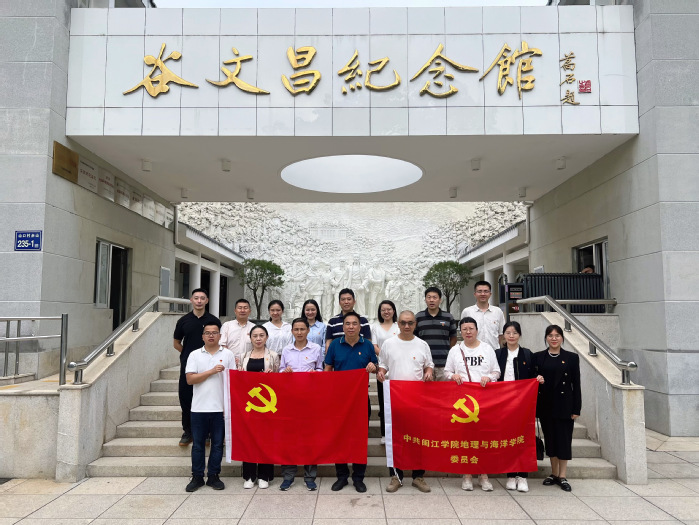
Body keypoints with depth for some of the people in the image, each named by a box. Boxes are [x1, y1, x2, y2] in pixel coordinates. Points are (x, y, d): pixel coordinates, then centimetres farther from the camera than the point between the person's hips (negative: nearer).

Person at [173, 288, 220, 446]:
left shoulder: (213, 320, 2)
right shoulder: (184, 320, 5)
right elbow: (176, 343, 15)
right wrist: (189, 353, 7)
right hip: (188, 366, 1)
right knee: (185, 398, 4)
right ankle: (187, 432, 17)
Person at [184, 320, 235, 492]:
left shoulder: (228, 354, 4)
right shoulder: (195, 355, 4)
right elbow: (190, 379, -5)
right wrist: (212, 371, -12)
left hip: (220, 407, 0)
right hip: (199, 407, 0)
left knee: (217, 444, 7)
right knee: (198, 444, 8)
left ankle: (213, 476, 19)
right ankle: (197, 477, 20)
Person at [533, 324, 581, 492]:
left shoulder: (572, 358, 0)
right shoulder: (538, 357, 3)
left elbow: (576, 384, -1)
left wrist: (576, 409, -4)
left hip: (564, 405, -2)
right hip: (545, 405, 2)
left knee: (564, 439, 2)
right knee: (550, 438, 11)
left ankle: (562, 476, 14)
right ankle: (554, 473, 24)